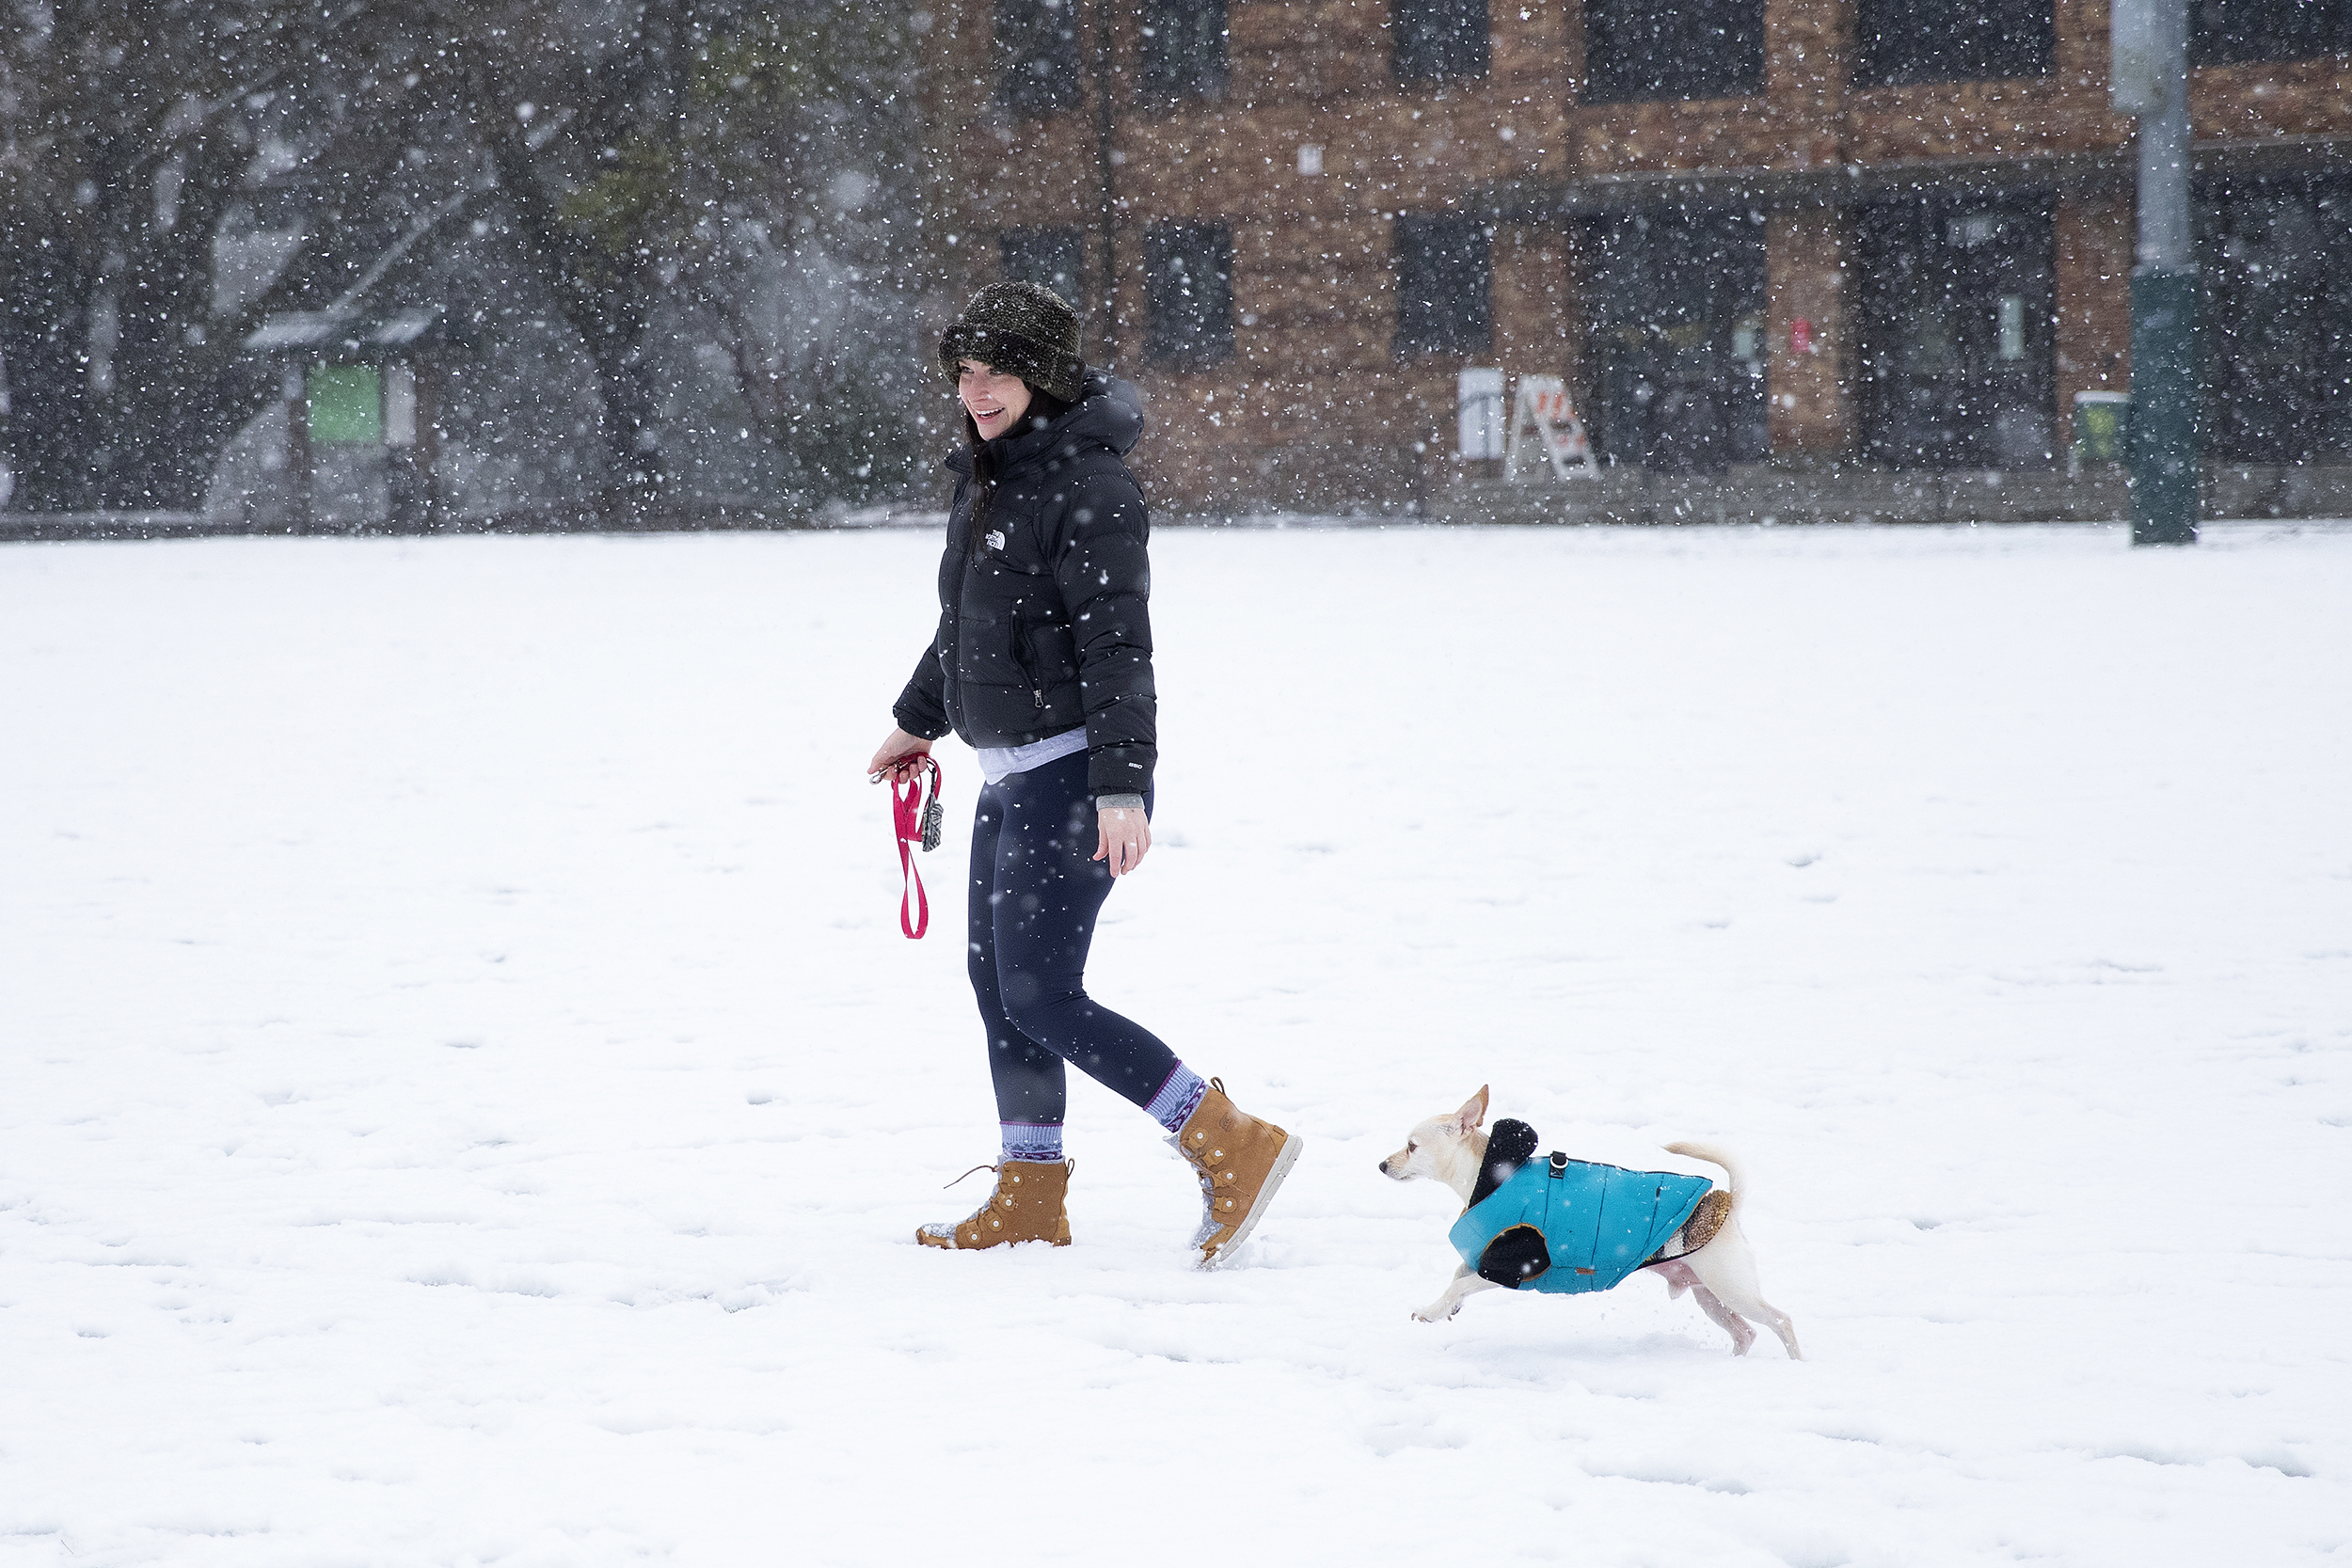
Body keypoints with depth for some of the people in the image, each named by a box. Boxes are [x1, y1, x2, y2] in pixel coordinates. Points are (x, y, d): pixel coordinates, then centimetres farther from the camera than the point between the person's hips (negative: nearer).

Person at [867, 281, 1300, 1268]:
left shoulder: (1088, 490, -17)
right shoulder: (986, 476, 12)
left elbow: (1118, 650, -22)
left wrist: (1121, 787, -28)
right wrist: (919, 720, 37)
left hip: (1073, 772, -9)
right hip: (1011, 776, 9)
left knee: (1040, 997, -11)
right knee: (997, 984, 12)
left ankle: (1232, 1145, -9)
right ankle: (1029, 1198, 20)